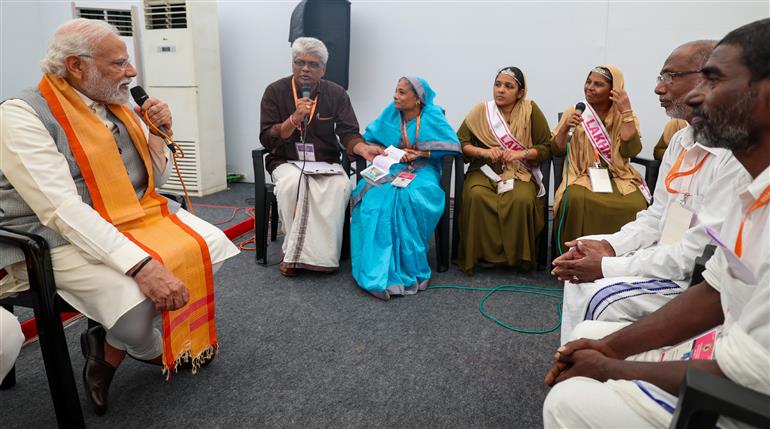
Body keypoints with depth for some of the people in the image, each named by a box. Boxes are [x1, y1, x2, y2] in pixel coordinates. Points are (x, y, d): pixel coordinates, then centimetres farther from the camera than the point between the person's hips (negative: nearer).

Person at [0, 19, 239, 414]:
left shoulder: (118, 108, 7)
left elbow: (154, 182, 14)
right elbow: (62, 210, -27)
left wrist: (158, 134, -5)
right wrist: (142, 263, -37)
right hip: (60, 239, -8)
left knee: (210, 247, -4)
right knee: (139, 298, -31)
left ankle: (111, 349, 4)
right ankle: (157, 352, 9)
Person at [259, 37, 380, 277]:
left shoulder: (336, 94, 4)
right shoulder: (275, 92, 0)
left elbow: (348, 132, -3)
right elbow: (267, 139, -5)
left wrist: (363, 149, -27)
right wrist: (294, 119, -21)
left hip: (326, 163, 1)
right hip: (287, 162, -1)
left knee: (340, 187, -31)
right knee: (291, 183, -35)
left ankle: (322, 255, -21)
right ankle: (292, 253, -21)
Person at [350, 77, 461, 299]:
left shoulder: (432, 116, 0)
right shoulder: (391, 113, 8)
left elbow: (454, 146, -5)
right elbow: (368, 139, 13)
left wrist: (421, 153, -11)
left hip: (422, 170, -2)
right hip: (390, 168, 3)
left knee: (409, 197, -37)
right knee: (374, 195, -31)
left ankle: (407, 265, -24)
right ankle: (379, 267, -30)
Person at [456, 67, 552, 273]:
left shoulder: (531, 111, -1)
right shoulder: (481, 110, 1)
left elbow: (547, 147, 1)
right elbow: (460, 142, 0)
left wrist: (521, 153, -16)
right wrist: (484, 152, -17)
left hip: (520, 172, 0)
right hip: (485, 170, 1)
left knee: (522, 199, -33)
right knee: (476, 196, -32)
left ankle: (518, 255, -11)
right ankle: (482, 253, -15)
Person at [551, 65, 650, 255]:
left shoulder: (625, 116, 7)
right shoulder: (573, 112, 7)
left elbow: (631, 151, -10)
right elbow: (556, 151, 4)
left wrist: (626, 112, -12)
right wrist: (565, 128, -14)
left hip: (618, 177, 1)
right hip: (582, 175, 0)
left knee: (635, 205, -29)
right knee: (576, 200, -34)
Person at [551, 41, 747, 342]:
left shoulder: (736, 156, -23)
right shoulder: (681, 141, 7)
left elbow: (700, 252, -25)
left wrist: (607, 266, -21)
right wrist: (609, 246, -6)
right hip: (665, 256, 9)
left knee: (605, 296, -24)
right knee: (583, 270, 5)